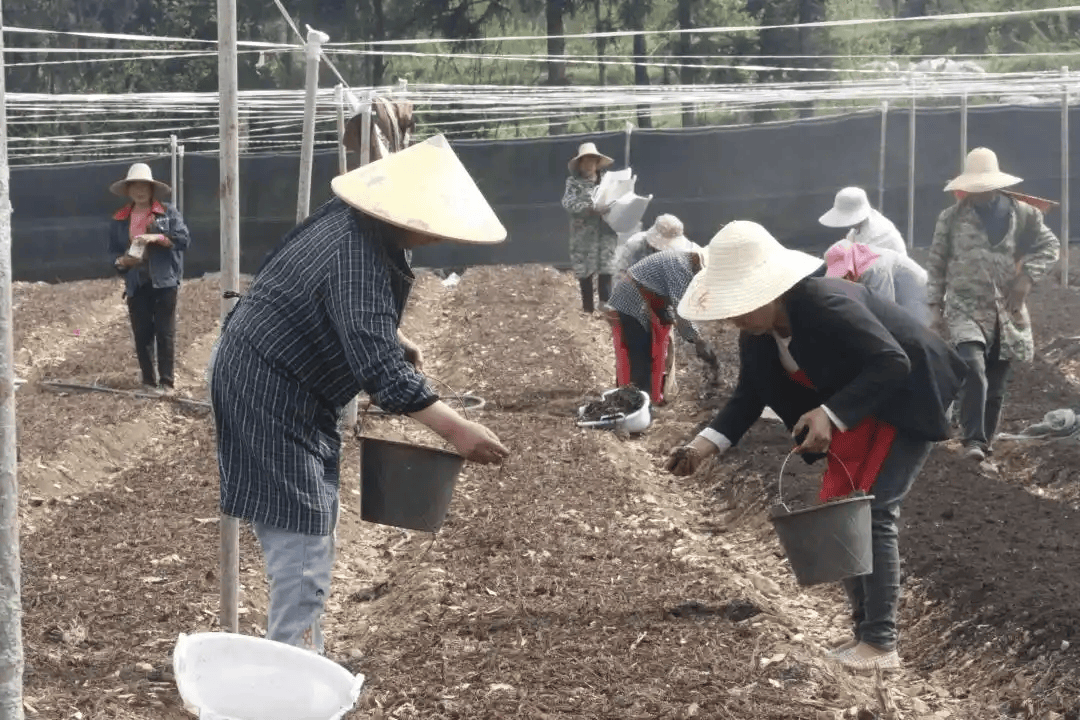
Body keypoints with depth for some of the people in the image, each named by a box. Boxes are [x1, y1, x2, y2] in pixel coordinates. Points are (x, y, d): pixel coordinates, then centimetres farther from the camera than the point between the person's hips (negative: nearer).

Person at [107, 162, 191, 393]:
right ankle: (148, 381, 14)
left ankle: (167, 381, 4)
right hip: (136, 283, 3)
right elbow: (113, 250, 13)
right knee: (142, 334, 5)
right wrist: (121, 260, -10)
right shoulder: (120, 219, 8)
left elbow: (184, 239, -8)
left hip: (164, 280, -3)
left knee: (165, 332, -1)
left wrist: (157, 238, -20)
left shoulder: (168, 212, -1)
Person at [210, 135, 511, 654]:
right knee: (302, 555, -13)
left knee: (313, 537, 18)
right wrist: (457, 431, -38)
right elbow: (379, 369, -37)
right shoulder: (361, 256, -30)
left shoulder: (356, 219, -1)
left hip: (292, 392, 11)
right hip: (269, 397, -11)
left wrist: (394, 339, 9)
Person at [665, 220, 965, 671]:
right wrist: (708, 443, -18)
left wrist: (831, 414, -43)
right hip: (856, 411, 9)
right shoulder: (757, 332, -9)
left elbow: (892, 362, -35)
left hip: (906, 399, -9)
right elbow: (749, 395, -2)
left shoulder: (826, 305, -34)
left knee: (870, 512, -14)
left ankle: (881, 644, -9)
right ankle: (865, 628, 17)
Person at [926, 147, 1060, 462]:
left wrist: (1028, 276, -7)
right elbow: (935, 264, 8)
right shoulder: (951, 217, 1)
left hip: (1007, 311, 2)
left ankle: (986, 440, 22)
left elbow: (1050, 245, 8)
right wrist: (935, 305, 5)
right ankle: (973, 439, -20)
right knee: (974, 371, -23)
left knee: (996, 384, 7)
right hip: (965, 308, -2)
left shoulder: (1023, 213, 2)